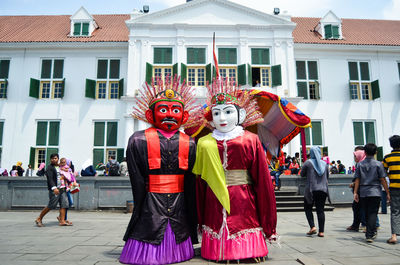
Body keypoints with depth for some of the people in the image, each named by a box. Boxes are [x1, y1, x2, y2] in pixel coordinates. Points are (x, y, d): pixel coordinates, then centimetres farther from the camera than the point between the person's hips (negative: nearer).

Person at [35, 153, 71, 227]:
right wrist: (54, 188, -30)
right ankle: (39, 219, 13)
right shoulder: (49, 167, -3)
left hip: (62, 189, 7)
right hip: (54, 190, -7)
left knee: (64, 204, -2)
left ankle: (62, 221, -1)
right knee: (51, 206, -5)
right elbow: (50, 179, -17)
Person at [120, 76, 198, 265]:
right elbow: (137, 180, -4)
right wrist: (141, 210, -5)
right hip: (151, 205, -2)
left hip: (180, 206, 3)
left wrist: (191, 219, 5)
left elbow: (190, 183, 5)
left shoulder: (188, 143, 4)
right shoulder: (139, 140, -3)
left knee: (177, 250, 11)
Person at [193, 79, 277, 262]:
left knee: (247, 252, 2)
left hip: (243, 203, -1)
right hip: (214, 204, 2)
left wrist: (268, 224, -1)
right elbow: (200, 182, 9)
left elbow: (262, 179, 1)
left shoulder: (251, 140, 2)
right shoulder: (205, 143, 7)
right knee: (215, 254, 6)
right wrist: (200, 221, 7)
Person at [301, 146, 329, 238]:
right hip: (323, 189, 4)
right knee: (321, 210, 5)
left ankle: (312, 227, -5)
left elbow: (302, 174, 5)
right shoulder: (325, 164, 7)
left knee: (308, 208, 9)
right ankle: (321, 231, 4)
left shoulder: (308, 162, -5)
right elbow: (327, 176, 18)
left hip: (311, 190, -3)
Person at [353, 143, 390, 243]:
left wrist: (355, 192, 4)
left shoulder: (360, 164, 3)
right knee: (373, 213, 0)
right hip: (375, 192, -2)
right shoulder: (378, 164, -4)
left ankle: (373, 232, 29)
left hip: (363, 193, 3)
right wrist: (387, 193, 1)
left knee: (367, 214, 15)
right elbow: (383, 180, -5)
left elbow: (357, 180, 2)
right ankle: (369, 235, -6)